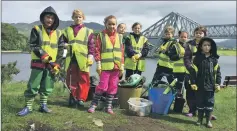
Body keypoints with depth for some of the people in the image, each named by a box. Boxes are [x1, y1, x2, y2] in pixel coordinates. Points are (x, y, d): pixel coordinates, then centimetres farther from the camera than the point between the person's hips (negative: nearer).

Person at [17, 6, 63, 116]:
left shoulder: (58, 33, 8)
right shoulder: (36, 30, -1)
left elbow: (61, 49, 10)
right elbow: (33, 46, -7)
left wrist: (57, 64, 2)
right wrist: (44, 57, -20)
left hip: (51, 64, 3)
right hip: (38, 63, -3)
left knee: (47, 87, 9)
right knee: (33, 86, -3)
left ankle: (43, 105, 21)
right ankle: (28, 107, 7)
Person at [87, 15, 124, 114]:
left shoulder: (119, 37, 11)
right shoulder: (101, 35, -1)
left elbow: (121, 52, 12)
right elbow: (97, 51, -4)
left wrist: (122, 67, 8)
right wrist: (98, 65, -9)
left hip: (116, 66, 4)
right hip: (105, 66, -4)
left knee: (113, 87, 8)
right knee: (102, 86, -4)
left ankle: (108, 106, 20)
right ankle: (93, 104, 11)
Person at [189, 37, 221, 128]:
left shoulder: (214, 59, 2)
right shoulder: (197, 58, -3)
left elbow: (217, 72, 4)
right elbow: (193, 71, -4)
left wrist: (218, 84, -1)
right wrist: (193, 83, -9)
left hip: (210, 85, 1)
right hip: (200, 85, -1)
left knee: (210, 103, 7)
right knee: (200, 102, 9)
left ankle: (208, 120, 19)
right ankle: (200, 119, 23)